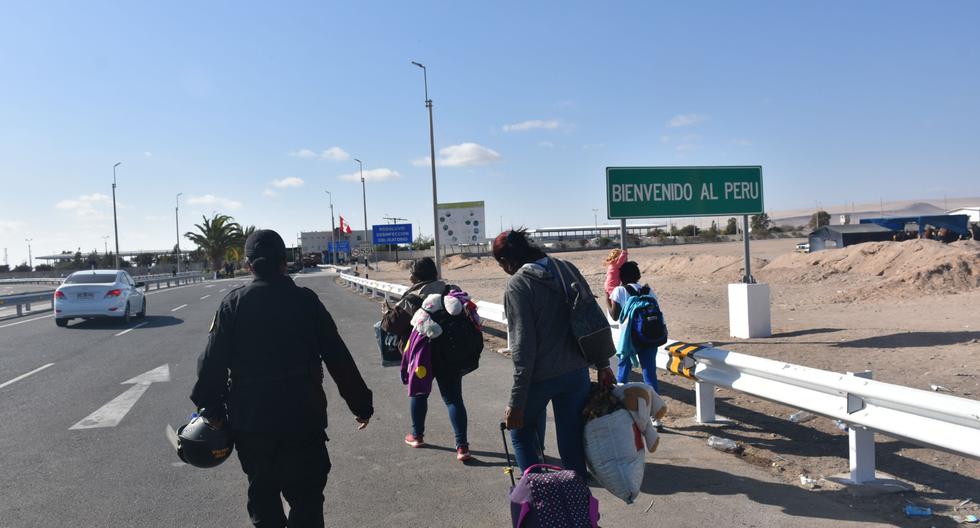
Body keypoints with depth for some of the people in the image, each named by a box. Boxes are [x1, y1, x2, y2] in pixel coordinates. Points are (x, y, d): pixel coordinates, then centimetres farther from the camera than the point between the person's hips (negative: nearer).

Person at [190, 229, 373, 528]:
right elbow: (338, 357, -5)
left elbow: (213, 360, -6)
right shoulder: (305, 300, -5)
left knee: (262, 493, 19)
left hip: (250, 418, 2)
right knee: (306, 496, 8)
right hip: (303, 417, -1)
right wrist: (361, 404, 2)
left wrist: (210, 406, 7)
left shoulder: (233, 303, -4)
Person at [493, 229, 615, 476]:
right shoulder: (568, 269, 2)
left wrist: (516, 402, -16)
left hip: (540, 376, -5)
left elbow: (523, 346, -19)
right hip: (577, 372, 5)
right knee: (573, 441, 13)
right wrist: (603, 365, 15)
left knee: (521, 431, 18)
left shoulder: (517, 285, -15)